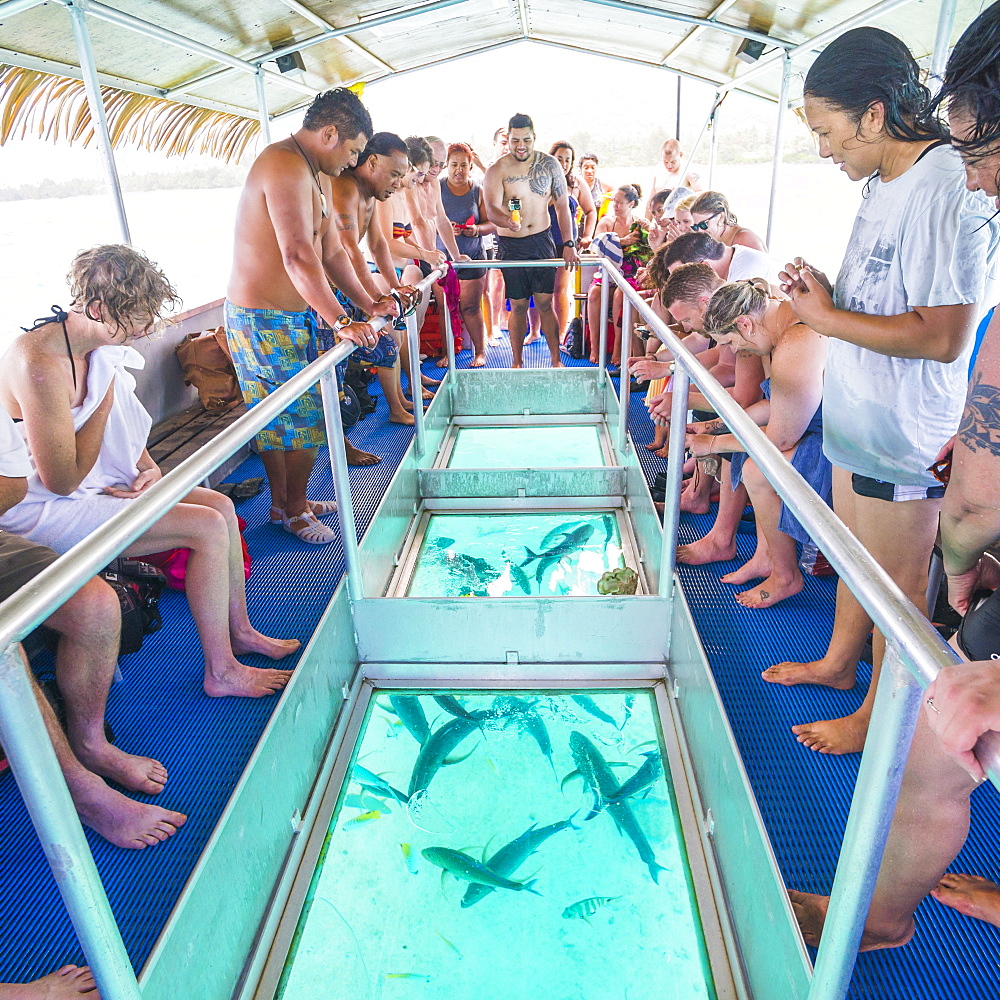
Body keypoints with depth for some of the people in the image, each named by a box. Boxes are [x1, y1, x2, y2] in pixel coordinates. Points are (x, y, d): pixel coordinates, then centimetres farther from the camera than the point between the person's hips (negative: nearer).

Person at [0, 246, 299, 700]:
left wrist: (148, 467, -2)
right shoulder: (39, 363, -27)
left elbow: (123, 426, 18)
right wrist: (104, 398, -19)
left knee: (220, 505, 3)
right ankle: (221, 673, -5)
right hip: (45, 513, -9)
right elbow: (63, 481, -24)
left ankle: (240, 632, 18)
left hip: (98, 487, 9)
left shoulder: (98, 347, 3)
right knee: (208, 525, -19)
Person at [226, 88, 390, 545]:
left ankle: (284, 502, 28)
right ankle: (295, 508, 13)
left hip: (291, 317, 10)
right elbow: (298, 257, -29)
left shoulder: (317, 177, 15)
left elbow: (332, 251, 17)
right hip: (266, 319, -10)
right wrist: (341, 321, -32)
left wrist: (371, 302, 10)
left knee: (278, 416, 16)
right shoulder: (287, 167, -18)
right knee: (305, 414, -3)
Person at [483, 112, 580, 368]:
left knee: (545, 304, -1)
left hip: (542, 241, 1)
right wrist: (508, 221, -42)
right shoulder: (497, 171, -6)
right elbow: (491, 210, -19)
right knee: (518, 306, 4)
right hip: (511, 245, -1)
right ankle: (517, 362, 16)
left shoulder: (549, 164, 1)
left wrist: (568, 244, -4)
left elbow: (562, 206, 4)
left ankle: (556, 360, 8)